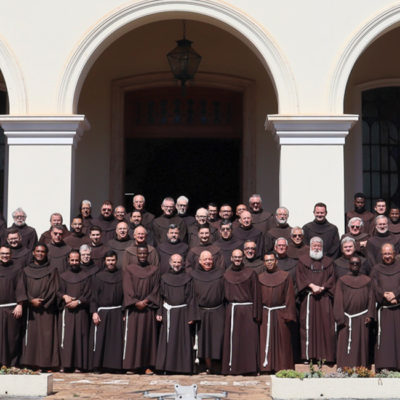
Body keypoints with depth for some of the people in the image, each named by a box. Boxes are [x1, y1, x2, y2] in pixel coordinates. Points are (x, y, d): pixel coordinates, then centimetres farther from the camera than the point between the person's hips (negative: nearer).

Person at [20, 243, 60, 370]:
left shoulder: (52, 270, 6)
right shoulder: (26, 270, 13)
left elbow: (55, 289, -1)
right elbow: (23, 289, 8)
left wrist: (42, 302, -10)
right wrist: (31, 300, -9)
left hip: (47, 309, -2)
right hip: (31, 309, 2)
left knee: (47, 335, -6)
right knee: (31, 335, -2)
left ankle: (47, 364, -5)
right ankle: (31, 363, 0)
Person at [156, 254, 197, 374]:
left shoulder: (187, 278, 2)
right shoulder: (165, 278, 7)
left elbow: (191, 298, 0)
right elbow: (161, 297, 8)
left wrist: (191, 316, -7)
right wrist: (159, 313, -2)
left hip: (182, 312, -2)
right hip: (168, 313, 2)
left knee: (183, 339, 0)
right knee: (167, 340, 3)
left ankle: (183, 366, 6)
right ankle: (168, 365, 10)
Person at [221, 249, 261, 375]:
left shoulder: (250, 273, 1)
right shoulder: (227, 275, 10)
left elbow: (256, 294, -2)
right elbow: (225, 294, 12)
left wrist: (256, 313, -9)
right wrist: (226, 311, 4)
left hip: (247, 310, -3)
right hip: (232, 311, 3)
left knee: (248, 340, -3)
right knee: (233, 340, 2)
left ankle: (249, 367, 2)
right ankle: (233, 368, 7)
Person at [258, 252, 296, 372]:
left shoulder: (285, 276, 2)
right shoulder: (260, 278, 9)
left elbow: (289, 297, -1)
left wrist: (289, 315, -9)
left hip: (280, 314, -2)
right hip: (265, 315, 2)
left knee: (282, 342, 1)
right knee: (265, 342, 0)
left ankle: (282, 369, 7)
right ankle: (266, 367, 5)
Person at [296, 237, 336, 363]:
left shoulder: (328, 262, 15)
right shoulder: (303, 260, 11)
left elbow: (331, 278, 6)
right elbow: (300, 277, 1)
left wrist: (322, 288, -10)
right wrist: (312, 286, -13)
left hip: (324, 297, 1)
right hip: (308, 298, -1)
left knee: (325, 325, -5)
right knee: (308, 325, -5)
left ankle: (326, 355, -3)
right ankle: (309, 355, -3)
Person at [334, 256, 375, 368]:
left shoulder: (367, 281, 10)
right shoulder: (342, 280, 6)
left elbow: (371, 299, 7)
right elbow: (338, 300, 2)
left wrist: (370, 315, -5)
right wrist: (340, 318, -6)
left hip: (362, 320, 1)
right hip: (346, 319, -1)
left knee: (361, 345, 1)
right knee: (344, 347, -3)